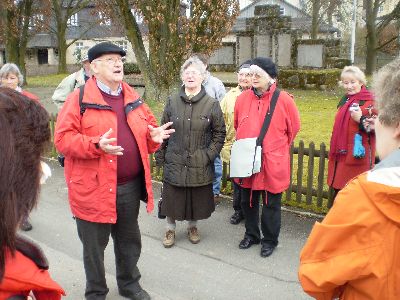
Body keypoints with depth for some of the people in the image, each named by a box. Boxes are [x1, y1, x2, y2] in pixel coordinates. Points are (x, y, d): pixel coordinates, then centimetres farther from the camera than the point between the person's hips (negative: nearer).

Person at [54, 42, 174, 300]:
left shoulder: (133, 98, 9)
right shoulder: (79, 99, -9)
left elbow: (147, 128, 17)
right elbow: (63, 139, -13)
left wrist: (153, 137, -6)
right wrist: (96, 145, -28)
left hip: (130, 186, 5)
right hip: (94, 187, -5)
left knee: (129, 240, 21)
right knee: (94, 245, 11)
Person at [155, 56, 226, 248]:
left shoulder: (211, 104, -3)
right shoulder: (172, 102, 2)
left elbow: (220, 133, 2)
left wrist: (209, 154, -7)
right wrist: (160, 156, 3)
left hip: (200, 165, -1)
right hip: (174, 162, 1)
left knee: (197, 199, 11)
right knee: (172, 197, 9)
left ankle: (192, 226, 36)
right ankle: (170, 228, 31)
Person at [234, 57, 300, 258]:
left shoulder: (284, 100, -9)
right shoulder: (242, 99, 0)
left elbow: (293, 128, 4)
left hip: (272, 164, -3)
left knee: (271, 204, 9)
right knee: (248, 201, 16)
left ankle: (270, 240, 28)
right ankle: (251, 234, 37)